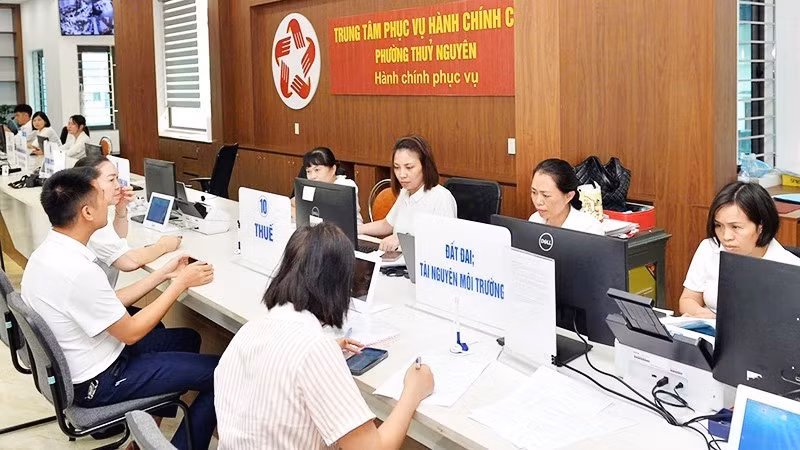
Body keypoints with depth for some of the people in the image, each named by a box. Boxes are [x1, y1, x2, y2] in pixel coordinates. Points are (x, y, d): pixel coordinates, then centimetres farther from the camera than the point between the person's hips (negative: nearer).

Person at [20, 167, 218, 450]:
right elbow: (131, 332, -20)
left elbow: (110, 304, 6)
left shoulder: (51, 250, -2)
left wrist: (163, 274, 4)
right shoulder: (77, 270, -32)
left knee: (187, 339, 22)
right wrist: (180, 283, -13)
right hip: (96, 382, -9)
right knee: (221, 372, -6)